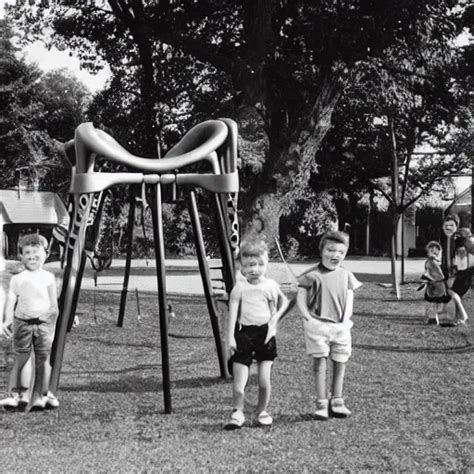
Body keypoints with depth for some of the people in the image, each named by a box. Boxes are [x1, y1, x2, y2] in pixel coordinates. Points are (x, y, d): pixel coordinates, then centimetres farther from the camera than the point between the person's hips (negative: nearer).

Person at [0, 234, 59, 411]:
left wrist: (54, 322, 0)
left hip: (44, 323, 0)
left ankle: (40, 397, 6)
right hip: (22, 322, 0)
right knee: (20, 359, -1)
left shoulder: (48, 277, 7)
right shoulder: (17, 279, 9)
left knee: (43, 360, 1)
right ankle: (18, 395, 5)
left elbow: (53, 304, 7)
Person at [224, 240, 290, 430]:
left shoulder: (271, 285, 2)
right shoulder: (239, 287, -2)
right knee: (239, 380, -5)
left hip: (265, 334, 1)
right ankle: (238, 412, 13)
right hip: (244, 333, -1)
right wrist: (230, 337, -13)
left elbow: (284, 301, 16)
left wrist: (275, 318, 1)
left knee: (264, 380, -3)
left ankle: (262, 412, 18)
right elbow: (233, 312, -6)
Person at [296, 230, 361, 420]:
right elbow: (301, 298, -3)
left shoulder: (346, 276, 8)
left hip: (340, 326, 4)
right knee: (320, 362, -4)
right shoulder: (312, 275, -4)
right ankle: (321, 403, 1)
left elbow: (349, 300, 9)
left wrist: (346, 319, -3)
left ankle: (337, 401, 19)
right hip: (318, 325, -4)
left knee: (340, 362, 8)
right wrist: (308, 318, -12)